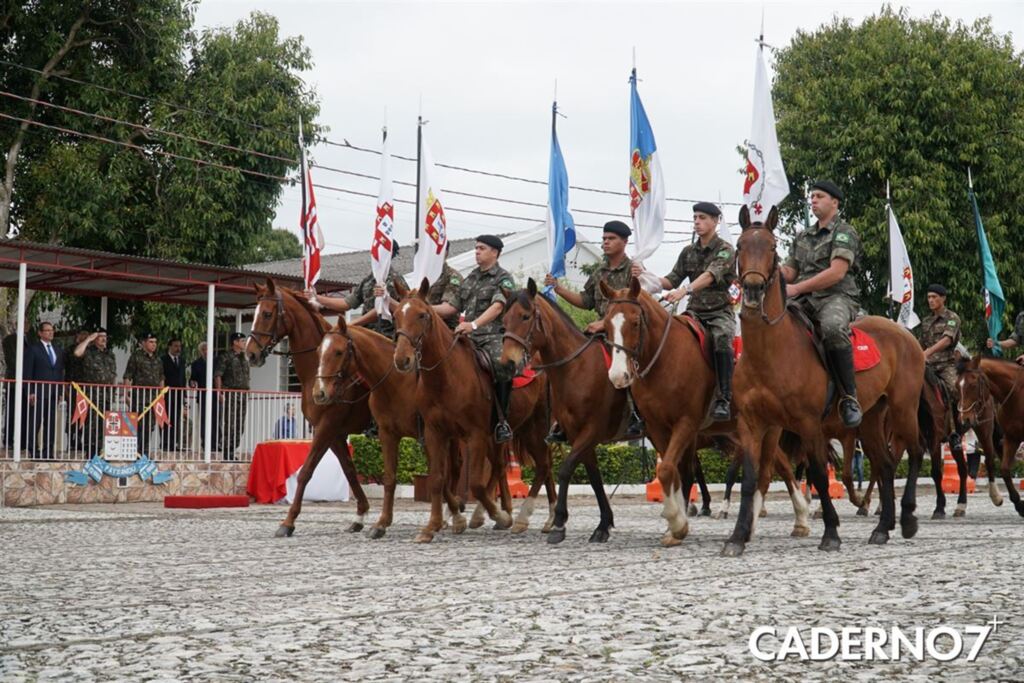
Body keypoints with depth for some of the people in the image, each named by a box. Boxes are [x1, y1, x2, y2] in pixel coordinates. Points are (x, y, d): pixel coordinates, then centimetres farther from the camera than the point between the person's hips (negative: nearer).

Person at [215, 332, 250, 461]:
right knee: (230, 425, -8)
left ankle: (232, 451, 12)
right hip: (231, 394, -7)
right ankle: (227, 453, -4)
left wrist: (247, 393, 14)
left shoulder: (245, 359, 17)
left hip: (243, 394, 7)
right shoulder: (225, 357, -3)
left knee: (240, 426, 5)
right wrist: (220, 393, -16)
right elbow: (217, 375, -8)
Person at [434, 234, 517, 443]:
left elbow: (497, 307, -15)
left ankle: (502, 420, -25)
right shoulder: (470, 279, 23)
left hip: (494, 335, -7)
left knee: (502, 363, -36)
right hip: (469, 338, 7)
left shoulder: (503, 278, 2)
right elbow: (453, 307, 25)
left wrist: (474, 324, -30)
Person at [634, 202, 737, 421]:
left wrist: (685, 290, -41)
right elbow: (671, 282, 11)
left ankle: (723, 400, -38)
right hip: (695, 311, 5)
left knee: (721, 338, -37)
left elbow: (710, 275, -23)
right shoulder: (688, 252, 14)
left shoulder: (725, 250, -5)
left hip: (720, 312, -5)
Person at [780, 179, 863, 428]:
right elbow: (789, 272, 22)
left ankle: (849, 397, -33)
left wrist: (796, 288, -17)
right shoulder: (803, 237, 24)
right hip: (805, 302, 7)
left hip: (837, 297, -7)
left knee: (832, 327, -41)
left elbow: (836, 273, -12)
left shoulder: (844, 232, 1)